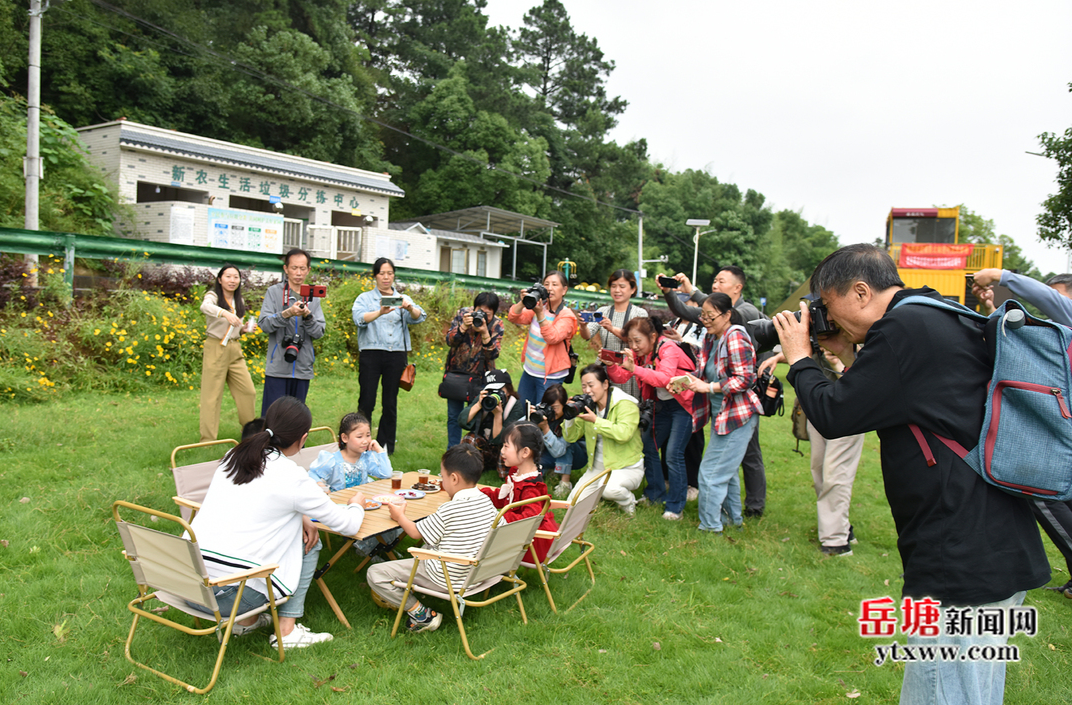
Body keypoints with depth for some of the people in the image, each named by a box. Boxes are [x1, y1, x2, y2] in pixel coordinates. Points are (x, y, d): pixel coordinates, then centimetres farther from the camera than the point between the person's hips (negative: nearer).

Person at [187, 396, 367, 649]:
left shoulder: (233, 456, 8)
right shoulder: (292, 476, -11)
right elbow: (347, 525, 1)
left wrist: (299, 518, 14)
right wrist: (357, 505, 23)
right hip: (229, 595, -7)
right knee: (308, 542, 12)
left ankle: (247, 620, 23)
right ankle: (287, 630, 11)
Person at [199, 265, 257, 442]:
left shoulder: (239, 301, 12)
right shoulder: (213, 295, -7)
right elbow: (205, 307, -32)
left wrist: (243, 329, 1)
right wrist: (225, 313, -51)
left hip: (235, 350, 6)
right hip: (215, 349, -6)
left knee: (248, 392, 7)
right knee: (211, 396, -2)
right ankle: (207, 440, 5)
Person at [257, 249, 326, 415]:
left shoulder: (313, 298, 12)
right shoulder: (274, 292, 5)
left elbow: (319, 333, 3)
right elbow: (264, 324, -7)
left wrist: (307, 316, -15)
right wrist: (287, 314, -21)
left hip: (303, 369, 3)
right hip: (278, 368, -3)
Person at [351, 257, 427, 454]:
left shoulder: (403, 299, 15)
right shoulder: (365, 298, 9)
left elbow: (418, 318, -4)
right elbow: (359, 318, -11)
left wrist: (410, 308, -26)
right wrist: (380, 312, -30)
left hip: (397, 355, 2)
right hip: (371, 353, -2)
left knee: (390, 403, 4)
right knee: (367, 401, -6)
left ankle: (385, 445, 14)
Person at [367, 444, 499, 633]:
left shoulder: (448, 511, -24)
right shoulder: (487, 502, -5)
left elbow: (416, 533, -10)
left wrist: (400, 516, 10)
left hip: (447, 579, -8)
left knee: (375, 574, -6)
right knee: (426, 546, 35)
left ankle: (422, 614, -4)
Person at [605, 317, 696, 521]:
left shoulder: (669, 349, -23)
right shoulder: (638, 352, -3)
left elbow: (665, 378, -40)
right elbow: (620, 377, -9)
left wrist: (635, 368, -50)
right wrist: (611, 365, -30)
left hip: (683, 404, -8)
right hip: (663, 404, 8)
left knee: (673, 454, -12)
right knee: (648, 446, 9)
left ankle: (675, 506, -1)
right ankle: (656, 494, 27)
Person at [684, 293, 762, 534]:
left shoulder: (735, 337, -18)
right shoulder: (711, 338, 9)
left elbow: (744, 379, -22)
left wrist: (707, 387, -23)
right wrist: (687, 380, -3)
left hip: (736, 415, -9)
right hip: (720, 413, 9)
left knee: (711, 471, -6)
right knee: (726, 469, 20)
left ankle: (710, 525, 6)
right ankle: (733, 517, 35)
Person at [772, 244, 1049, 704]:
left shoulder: (905, 329, -16)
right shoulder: (946, 320, 15)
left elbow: (833, 416, -14)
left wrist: (799, 358, 1)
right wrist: (848, 357, 16)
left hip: (964, 567, -11)